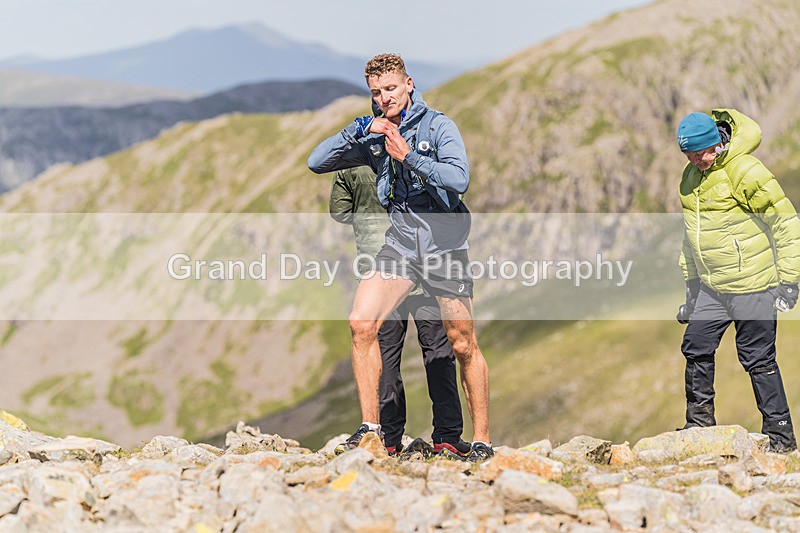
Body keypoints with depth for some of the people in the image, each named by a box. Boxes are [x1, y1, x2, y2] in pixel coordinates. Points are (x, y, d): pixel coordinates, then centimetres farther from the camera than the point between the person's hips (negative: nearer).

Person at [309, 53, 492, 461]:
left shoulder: (438, 125, -5)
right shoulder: (373, 137, 9)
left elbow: (459, 179, -18)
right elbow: (317, 163, 2)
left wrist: (408, 155, -21)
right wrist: (357, 130, -9)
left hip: (444, 242, -4)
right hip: (401, 239, 4)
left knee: (464, 346, 0)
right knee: (361, 324, -13)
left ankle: (482, 438, 11)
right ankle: (370, 425, -5)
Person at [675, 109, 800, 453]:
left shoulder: (746, 172, -16)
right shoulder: (691, 176, 8)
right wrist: (691, 284, 20)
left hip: (752, 285, -7)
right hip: (712, 287, 7)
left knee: (758, 359, -4)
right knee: (696, 348, 6)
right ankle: (700, 424, 20)